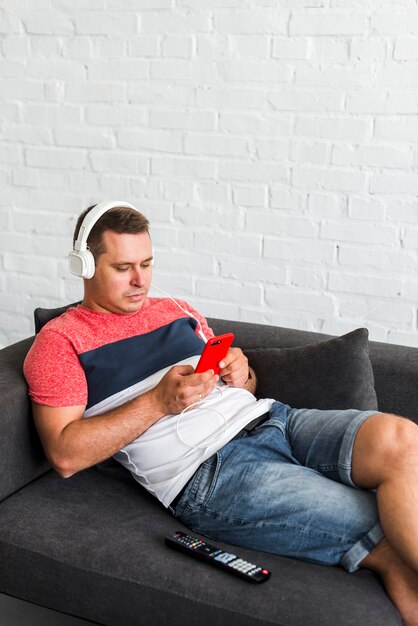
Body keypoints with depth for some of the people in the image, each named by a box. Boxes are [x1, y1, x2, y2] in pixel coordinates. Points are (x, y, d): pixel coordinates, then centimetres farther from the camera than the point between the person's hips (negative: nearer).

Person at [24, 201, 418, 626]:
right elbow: (65, 455, -6)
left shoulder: (175, 311, 23)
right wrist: (159, 401, -12)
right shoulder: (60, 340, 5)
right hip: (207, 471, -6)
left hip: (268, 417, 7)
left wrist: (240, 373, 2)